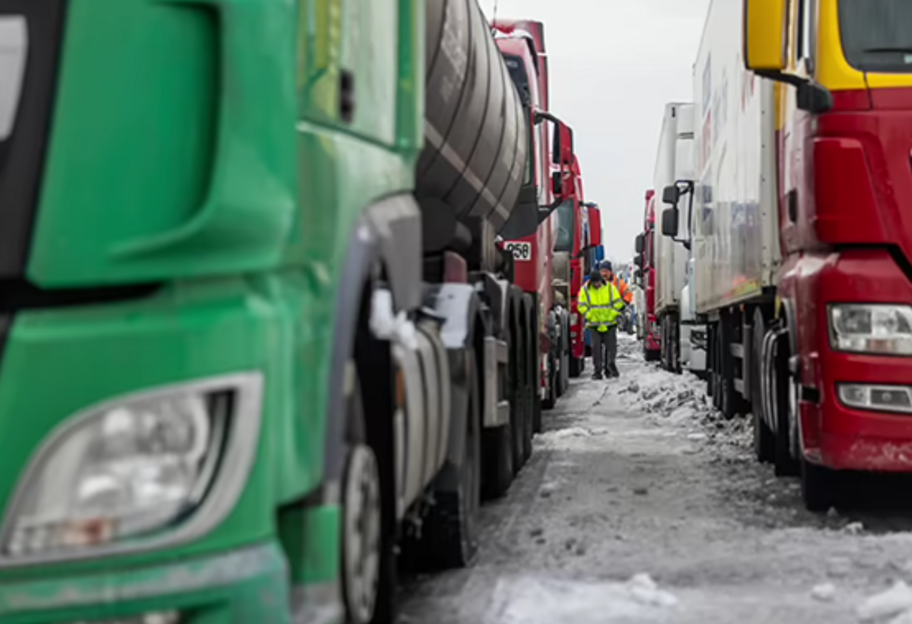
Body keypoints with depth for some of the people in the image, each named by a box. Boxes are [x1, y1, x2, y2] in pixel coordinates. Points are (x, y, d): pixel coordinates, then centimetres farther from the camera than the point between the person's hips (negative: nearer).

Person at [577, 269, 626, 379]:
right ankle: (597, 371, 1)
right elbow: (582, 306, 0)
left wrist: (611, 316, -7)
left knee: (611, 345, -4)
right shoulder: (585, 290, -1)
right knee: (596, 347, -3)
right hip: (594, 324, 0)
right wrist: (591, 317, -9)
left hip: (610, 323, 0)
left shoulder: (610, 287, -1)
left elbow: (618, 303, 2)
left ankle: (610, 368, 1)